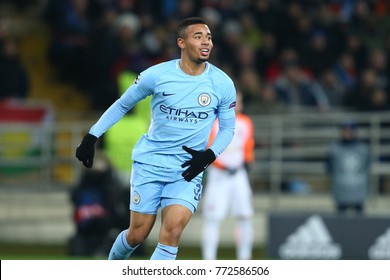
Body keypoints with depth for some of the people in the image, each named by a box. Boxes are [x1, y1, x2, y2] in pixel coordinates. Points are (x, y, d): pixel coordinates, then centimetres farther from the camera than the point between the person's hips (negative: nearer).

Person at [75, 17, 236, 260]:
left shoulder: (223, 84, -5)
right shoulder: (157, 75, -8)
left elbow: (228, 127, 9)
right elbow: (122, 105, 7)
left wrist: (209, 155, -9)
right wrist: (92, 136, 4)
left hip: (188, 169, 0)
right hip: (150, 162, 0)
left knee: (173, 229, -20)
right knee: (138, 234, 3)